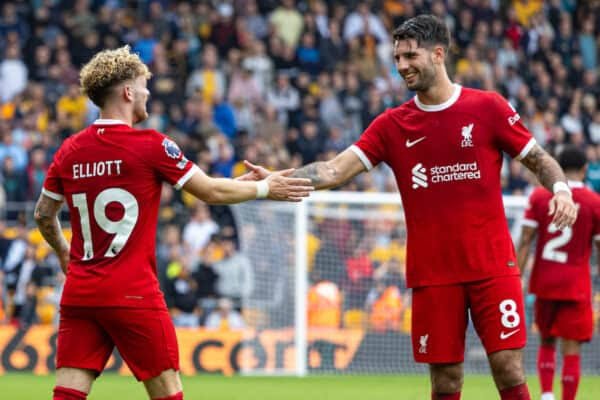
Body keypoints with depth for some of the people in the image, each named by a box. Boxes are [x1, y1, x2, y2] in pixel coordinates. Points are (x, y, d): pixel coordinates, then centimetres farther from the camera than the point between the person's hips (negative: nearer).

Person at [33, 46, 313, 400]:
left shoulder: (69, 151, 6)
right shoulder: (150, 145, -8)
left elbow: (43, 214, 17)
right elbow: (211, 191, -2)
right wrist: (266, 188, 14)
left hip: (79, 292, 5)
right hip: (132, 292, -5)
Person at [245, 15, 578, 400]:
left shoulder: (489, 107, 0)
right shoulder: (392, 125, 6)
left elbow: (540, 160, 6)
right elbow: (335, 170, -1)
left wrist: (561, 189, -15)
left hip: (492, 266, -2)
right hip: (432, 274, 2)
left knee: (509, 369, -8)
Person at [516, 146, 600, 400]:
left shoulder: (539, 196, 1)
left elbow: (525, 241, -4)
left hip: (544, 283, 3)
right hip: (576, 286, -2)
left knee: (547, 342, 18)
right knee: (571, 350, -1)